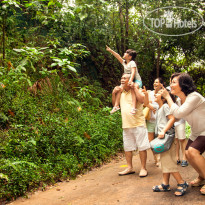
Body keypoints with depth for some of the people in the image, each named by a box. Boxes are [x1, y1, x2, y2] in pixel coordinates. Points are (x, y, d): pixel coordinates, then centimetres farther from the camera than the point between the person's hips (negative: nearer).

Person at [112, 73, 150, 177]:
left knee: (142, 147, 0)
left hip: (138, 124, -7)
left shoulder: (136, 90, -5)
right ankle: (129, 168, 25)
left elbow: (142, 99, -25)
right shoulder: (121, 92, 14)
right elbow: (115, 104, 23)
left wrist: (134, 87, -19)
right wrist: (113, 93, 7)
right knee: (127, 147, 13)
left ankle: (143, 168, 10)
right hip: (126, 125, 7)